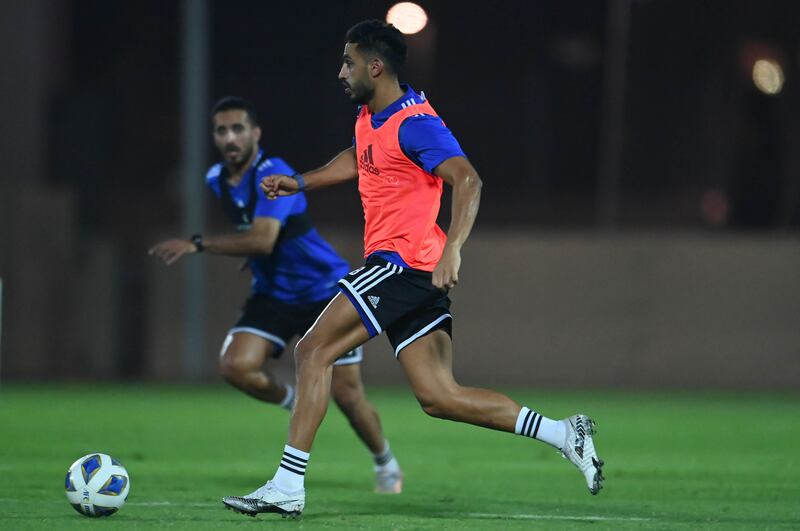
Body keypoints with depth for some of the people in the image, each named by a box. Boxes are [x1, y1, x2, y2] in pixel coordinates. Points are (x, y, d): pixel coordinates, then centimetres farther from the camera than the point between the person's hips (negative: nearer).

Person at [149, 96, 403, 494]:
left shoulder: (273, 174, -24)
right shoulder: (217, 180, 1)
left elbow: (262, 239, -37)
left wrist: (198, 245, -38)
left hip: (326, 292, -6)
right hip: (273, 295, 6)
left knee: (346, 394, -3)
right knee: (236, 366, -20)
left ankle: (386, 464, 24)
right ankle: (295, 405, 11)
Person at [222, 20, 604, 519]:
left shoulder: (414, 123, -15)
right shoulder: (370, 117, 15)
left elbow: (468, 180, -25)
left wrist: (451, 251, -35)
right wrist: (301, 182, 31)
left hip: (403, 262, -10)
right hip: (413, 275, 10)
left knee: (313, 350, -9)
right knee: (438, 396, 3)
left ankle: (287, 486, -10)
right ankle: (563, 433, 3)